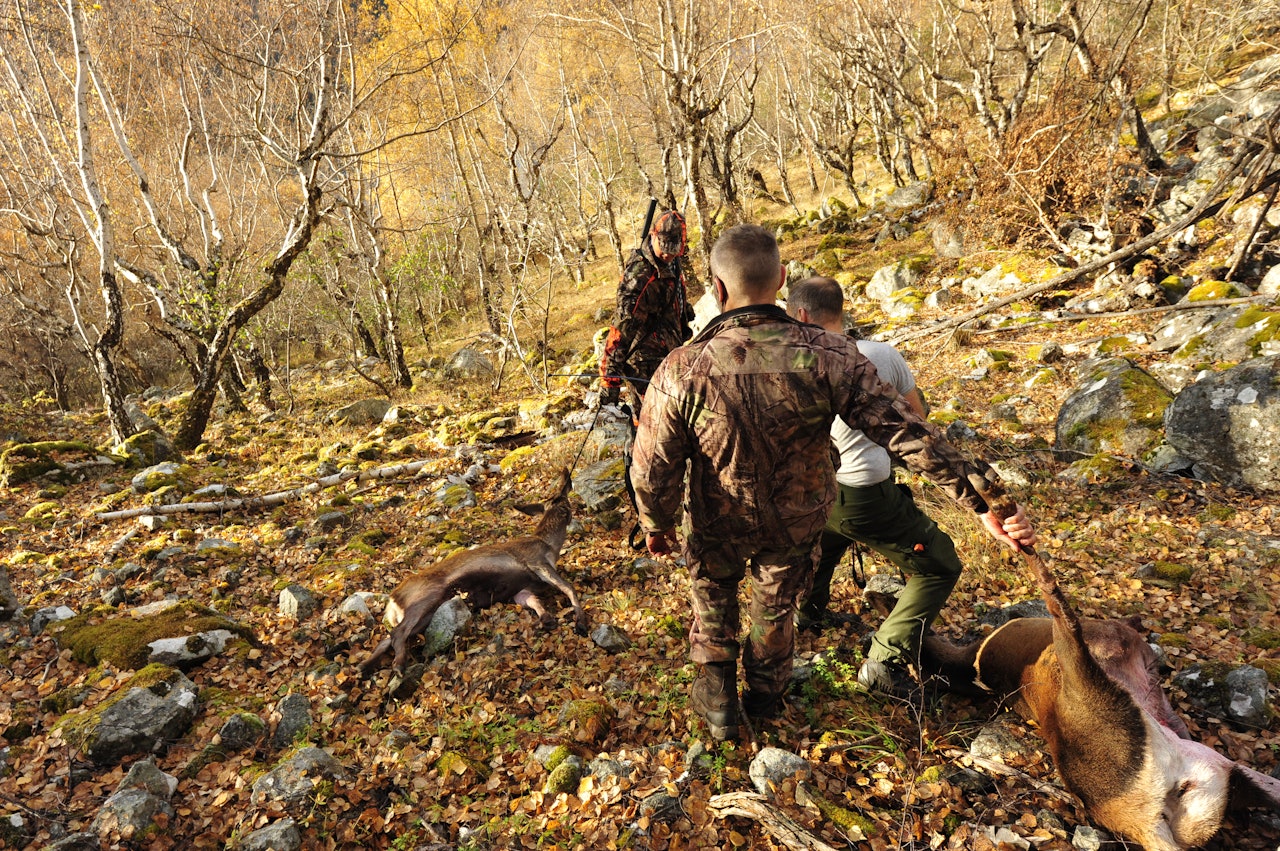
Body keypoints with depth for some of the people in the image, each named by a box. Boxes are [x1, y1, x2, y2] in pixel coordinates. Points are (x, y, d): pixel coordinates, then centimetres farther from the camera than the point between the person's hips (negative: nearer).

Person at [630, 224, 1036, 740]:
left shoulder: (681, 372, -31)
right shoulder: (827, 357, -28)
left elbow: (653, 467, -19)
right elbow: (906, 432, -26)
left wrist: (655, 524, 1)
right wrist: (982, 500, -18)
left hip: (718, 524, -1)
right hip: (796, 522, 2)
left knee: (713, 601, 29)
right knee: (776, 604, 29)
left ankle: (717, 703, 46)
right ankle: (765, 698, 53)